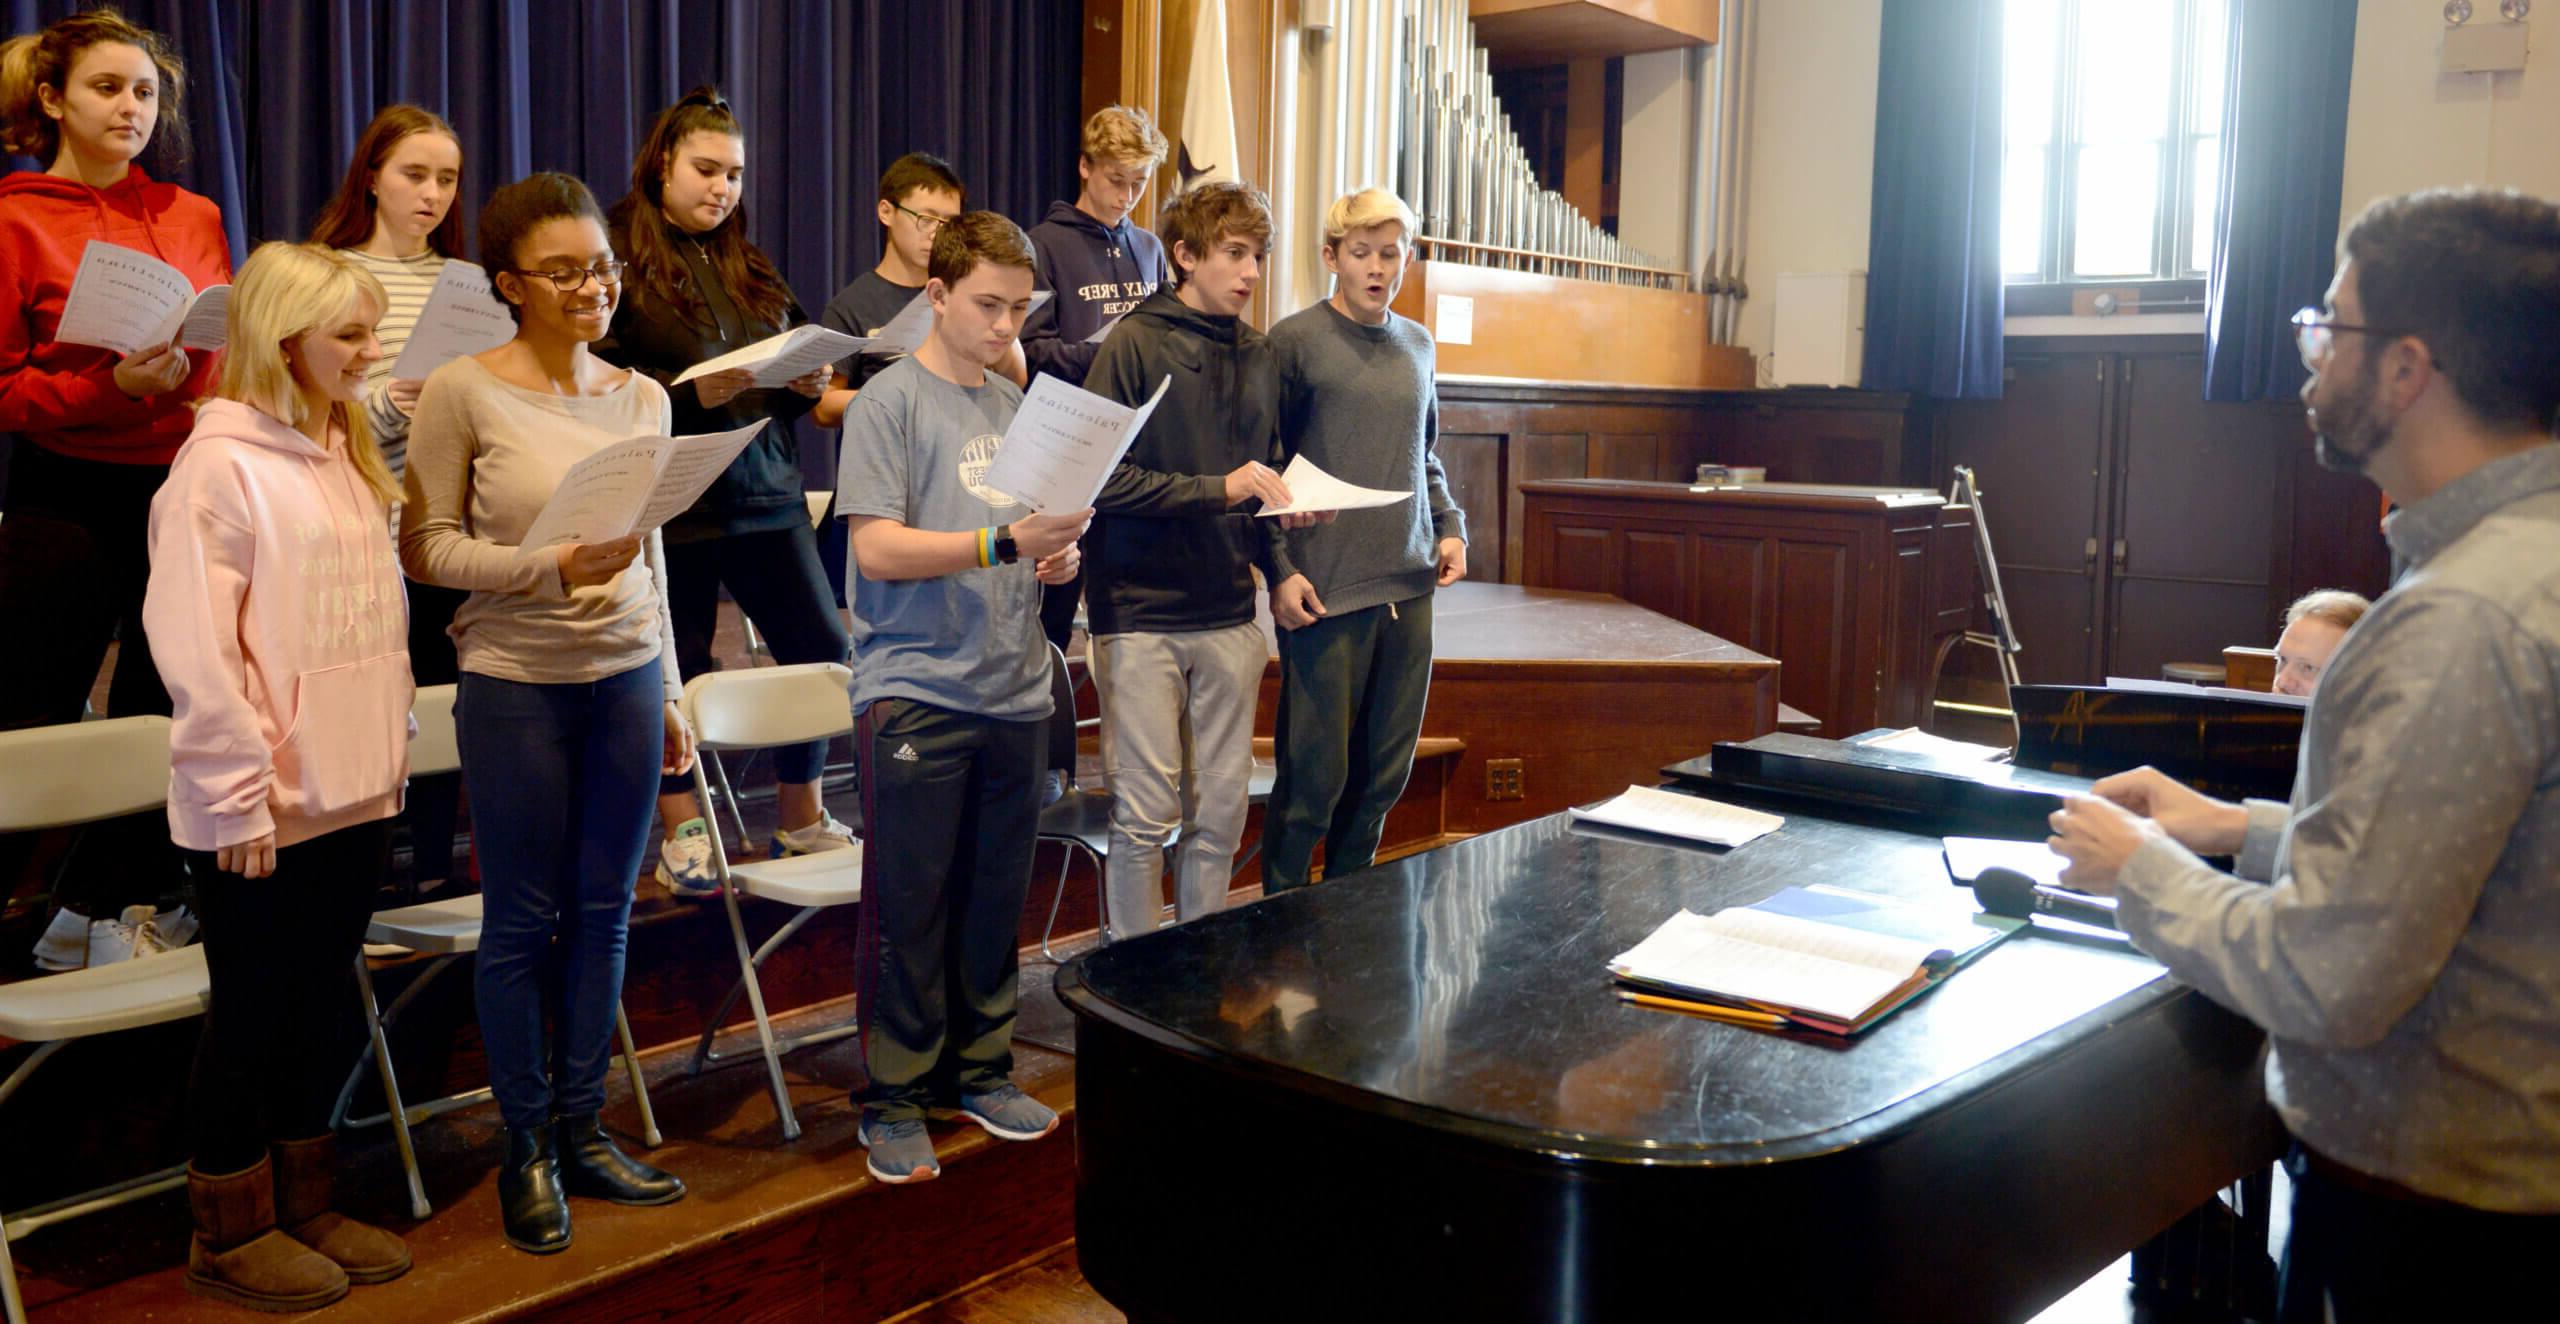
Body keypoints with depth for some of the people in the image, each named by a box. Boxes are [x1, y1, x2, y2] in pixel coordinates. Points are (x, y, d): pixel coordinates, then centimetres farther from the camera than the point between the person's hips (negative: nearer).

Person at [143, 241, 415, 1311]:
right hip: (267, 810, -7)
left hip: (355, 791, 7)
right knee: (253, 1014, 6)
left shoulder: (346, 453, 12)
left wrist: (391, 755, 14)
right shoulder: (222, 464, -13)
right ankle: (231, 1233, 20)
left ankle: (306, 1205, 29)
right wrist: (241, 796, -17)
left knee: (317, 1007, 16)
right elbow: (193, 646, -16)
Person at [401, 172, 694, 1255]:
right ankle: (526, 1148, 21)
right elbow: (425, 547, -7)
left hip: (626, 677, 4)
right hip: (516, 685, -4)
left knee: (603, 910, 11)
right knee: (523, 919, 5)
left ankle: (583, 1131, 25)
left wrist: (669, 693, 14)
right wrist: (552, 566, -21)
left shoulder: (643, 397, 8)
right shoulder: (462, 393, -7)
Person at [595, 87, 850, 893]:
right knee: (679, 669, 2)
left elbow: (787, 359, 23)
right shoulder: (620, 259, -3)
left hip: (767, 494, 6)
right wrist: (691, 393, -21)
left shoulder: (750, 267, 16)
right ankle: (682, 835, 17)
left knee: (821, 645, 3)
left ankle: (801, 820, 19)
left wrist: (807, 384, 1)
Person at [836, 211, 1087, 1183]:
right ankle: (893, 1099, 12)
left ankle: (980, 1071, 26)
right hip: (914, 692, -6)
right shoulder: (890, 402, -4)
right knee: (909, 905, 1)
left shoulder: (1020, 407, 14)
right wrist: (1005, 542, -22)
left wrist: (1059, 557, 0)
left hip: (1013, 692, 6)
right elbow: (877, 549, -13)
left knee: (996, 899, 12)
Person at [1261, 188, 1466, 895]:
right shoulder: (1295, 340, -4)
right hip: (1326, 591, -6)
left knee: (1386, 770, 12)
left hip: (1409, 587, 6)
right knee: (1315, 774, -1)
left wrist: (1449, 528, 10)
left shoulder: (1418, 344, 15)